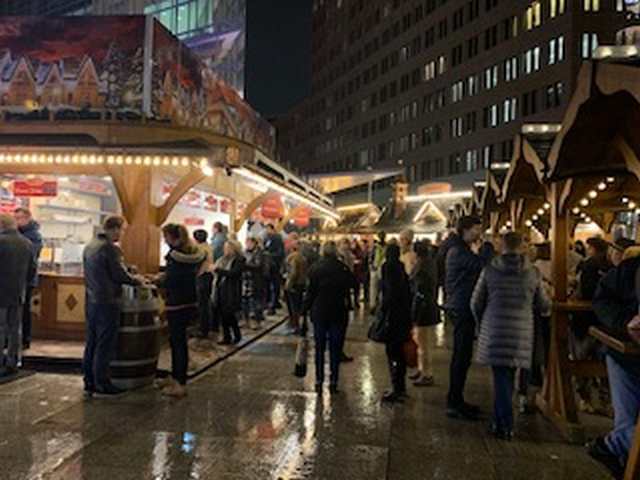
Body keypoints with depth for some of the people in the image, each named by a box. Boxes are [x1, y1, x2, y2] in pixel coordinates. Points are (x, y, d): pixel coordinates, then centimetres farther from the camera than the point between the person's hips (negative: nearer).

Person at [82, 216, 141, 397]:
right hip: (107, 302, -8)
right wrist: (136, 280, 2)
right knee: (105, 345, 0)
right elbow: (120, 275, -16)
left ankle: (89, 382, 21)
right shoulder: (111, 248, -16)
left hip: (91, 301, 9)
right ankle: (101, 383, 6)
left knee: (91, 342, 14)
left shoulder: (90, 246, 11)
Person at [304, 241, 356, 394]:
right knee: (335, 349, 8)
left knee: (319, 348, 10)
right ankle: (333, 383, 9)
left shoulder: (316, 268, -6)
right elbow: (353, 284, -6)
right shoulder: (342, 268, -7)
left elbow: (310, 291, -4)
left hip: (319, 313, 0)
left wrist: (306, 309, 3)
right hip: (339, 313, 0)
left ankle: (319, 382, 10)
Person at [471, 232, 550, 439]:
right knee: (507, 377, 14)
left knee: (501, 376, 4)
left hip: (494, 331, -1)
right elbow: (543, 305, 10)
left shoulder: (490, 270, -2)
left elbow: (476, 303, 4)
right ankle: (500, 420, 25)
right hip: (521, 333, 2)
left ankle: (505, 426, 2)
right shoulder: (532, 273, 1)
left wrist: (482, 324, 21)